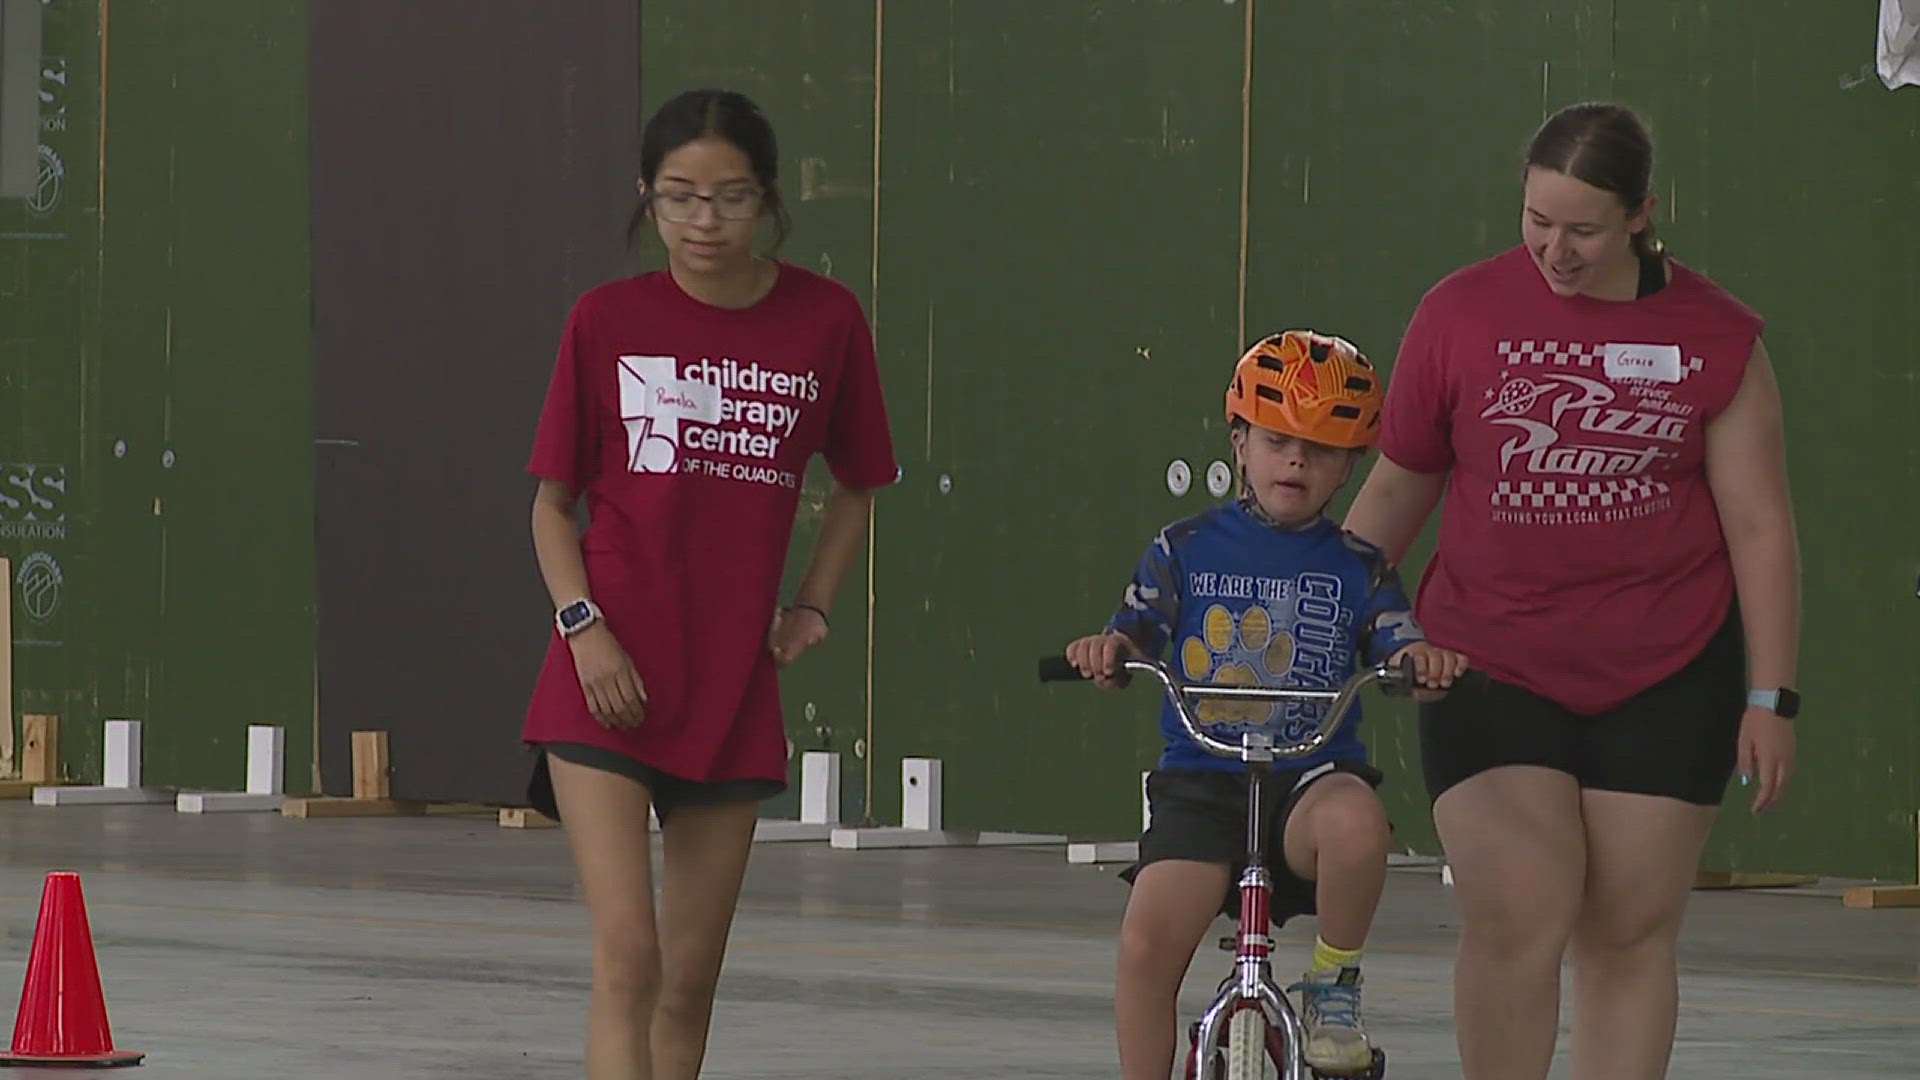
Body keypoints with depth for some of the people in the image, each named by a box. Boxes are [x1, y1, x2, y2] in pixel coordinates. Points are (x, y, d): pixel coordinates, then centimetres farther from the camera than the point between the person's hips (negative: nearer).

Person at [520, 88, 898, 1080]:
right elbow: (553, 497, 5)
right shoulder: (608, 320, -1)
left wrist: (811, 607, 7)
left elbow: (858, 482, 17)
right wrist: (583, 625, -8)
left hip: (733, 685, 2)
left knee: (690, 981, 8)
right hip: (610, 678, -2)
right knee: (628, 957, -15)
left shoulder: (825, 320, 1)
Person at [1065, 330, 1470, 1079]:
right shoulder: (1187, 551, 9)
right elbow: (1135, 633, 1)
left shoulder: (1356, 567, 9)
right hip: (1200, 778, 1)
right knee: (1148, 940, -19)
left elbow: (1398, 649, -2)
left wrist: (1425, 658, -26)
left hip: (1312, 773, -1)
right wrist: (1106, 650, -23)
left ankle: (1334, 984, -10)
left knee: (1355, 820, -36)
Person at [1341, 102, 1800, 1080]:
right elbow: (1394, 490, 10)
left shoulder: (1713, 338, 0)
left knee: (1630, 934, 4)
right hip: (1490, 669, -1)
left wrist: (1770, 697, -1)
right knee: (1516, 924, -14)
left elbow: (1759, 524, 2)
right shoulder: (1460, 315, 0)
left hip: (1664, 678, 1)